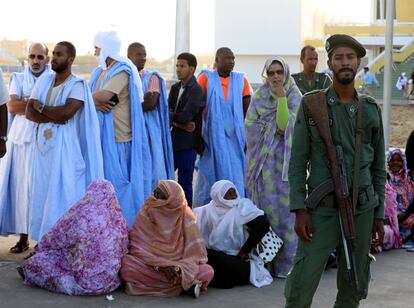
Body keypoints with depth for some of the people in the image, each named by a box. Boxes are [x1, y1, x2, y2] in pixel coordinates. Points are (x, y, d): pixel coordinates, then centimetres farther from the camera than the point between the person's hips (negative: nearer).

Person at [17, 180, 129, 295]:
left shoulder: (81, 216, -15)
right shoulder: (120, 221, -3)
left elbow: (56, 237, 0)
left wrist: (40, 247, 21)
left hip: (86, 283, -5)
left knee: (37, 262, 12)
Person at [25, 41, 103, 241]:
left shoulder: (77, 85, -6)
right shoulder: (43, 80, 11)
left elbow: (66, 112, -21)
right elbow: (29, 113, 3)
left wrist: (40, 107, -7)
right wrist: (52, 117, -14)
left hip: (64, 147, -6)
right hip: (43, 144, 6)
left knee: (61, 196, -4)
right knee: (42, 193, 7)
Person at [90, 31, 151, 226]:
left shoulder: (122, 71, -10)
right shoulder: (99, 72, 16)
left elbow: (103, 96, -23)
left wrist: (91, 98, -3)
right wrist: (96, 102, -13)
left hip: (116, 136, -7)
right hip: (101, 134, 8)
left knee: (116, 181, -3)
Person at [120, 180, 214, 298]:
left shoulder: (185, 215, -6)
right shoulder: (146, 214, -6)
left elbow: (195, 249, -10)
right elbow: (137, 247, -11)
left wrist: (180, 268, -30)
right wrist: (160, 266, -26)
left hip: (180, 264, -2)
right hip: (150, 266, 2)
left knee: (207, 272, -26)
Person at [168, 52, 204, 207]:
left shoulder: (196, 90, -11)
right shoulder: (175, 88, 12)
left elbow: (186, 116, -20)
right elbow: (168, 111, 2)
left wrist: (172, 117, -4)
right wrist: (180, 123, -15)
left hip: (188, 143, -7)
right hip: (173, 141, 7)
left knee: (185, 183, 0)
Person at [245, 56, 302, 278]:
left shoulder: (294, 97, 1)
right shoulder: (258, 97, 10)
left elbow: (284, 125, -12)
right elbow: (250, 125, 1)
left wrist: (281, 98, -14)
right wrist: (274, 129, -5)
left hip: (285, 159, -2)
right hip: (263, 160, 2)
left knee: (285, 207, -5)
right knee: (264, 206, 2)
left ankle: (286, 262, -1)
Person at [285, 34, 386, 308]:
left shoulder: (371, 110, 9)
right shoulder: (311, 105, 0)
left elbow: (379, 167, 12)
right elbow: (298, 162, -1)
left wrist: (379, 215, 8)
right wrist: (300, 210, -10)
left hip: (362, 210, 3)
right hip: (322, 210, -3)